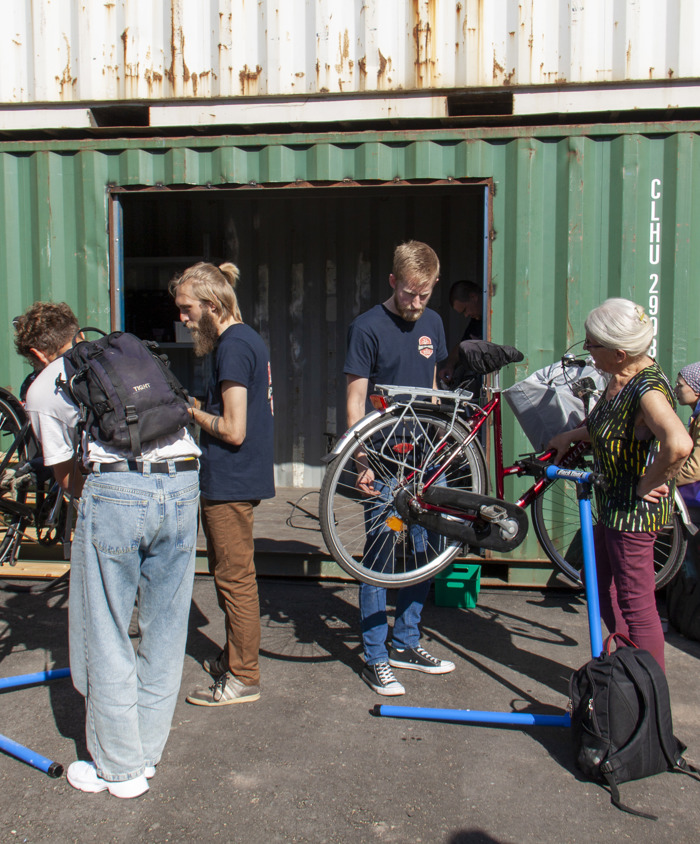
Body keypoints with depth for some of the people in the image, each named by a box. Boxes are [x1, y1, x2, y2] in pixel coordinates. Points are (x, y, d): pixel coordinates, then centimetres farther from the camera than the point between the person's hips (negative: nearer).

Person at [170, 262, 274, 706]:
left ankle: (243, 679, 11)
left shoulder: (233, 345, -18)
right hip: (246, 475, 10)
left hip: (230, 483, -10)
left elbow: (232, 430, -22)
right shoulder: (249, 338, 12)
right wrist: (198, 409, 9)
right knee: (233, 574, 21)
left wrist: (191, 411, -8)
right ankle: (236, 657, 35)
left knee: (236, 578, 0)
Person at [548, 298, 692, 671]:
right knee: (602, 586, 23)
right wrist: (570, 436, 15)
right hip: (612, 502, 10)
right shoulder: (619, 379, 3)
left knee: (635, 604, 1)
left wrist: (650, 484, -30)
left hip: (634, 509, -10)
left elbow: (678, 444, -43)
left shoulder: (648, 388, -27)